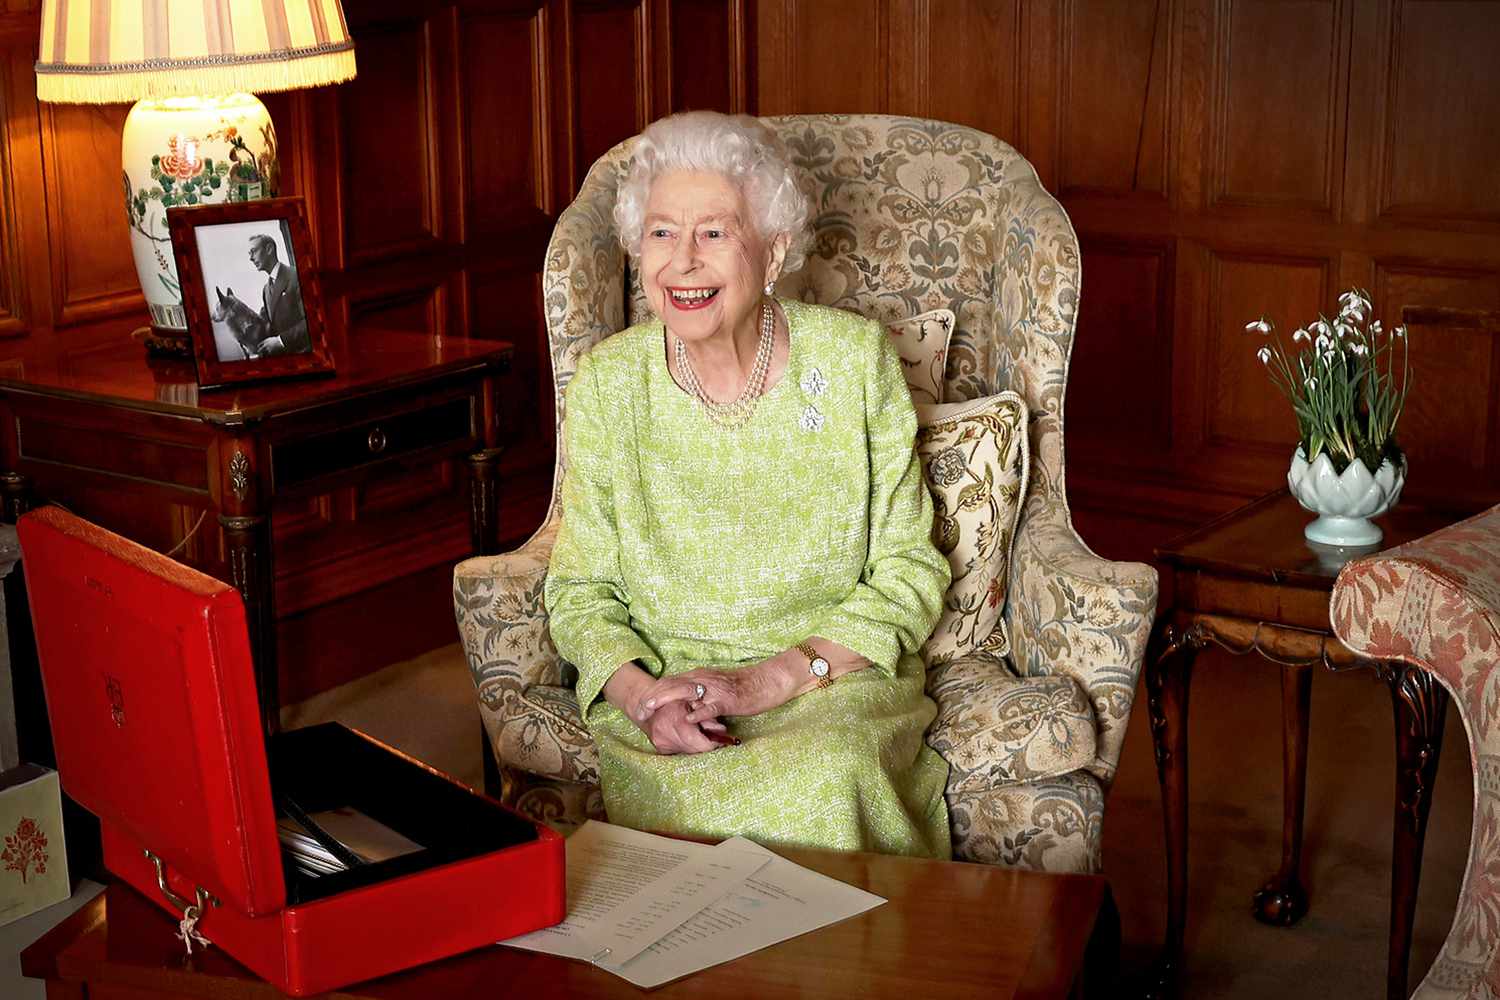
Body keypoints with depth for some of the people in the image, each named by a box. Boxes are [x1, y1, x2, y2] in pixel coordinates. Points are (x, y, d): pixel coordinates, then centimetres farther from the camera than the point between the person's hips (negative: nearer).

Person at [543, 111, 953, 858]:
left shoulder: (855, 359, -2)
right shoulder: (607, 383, 1)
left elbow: (910, 574, 0)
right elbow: (581, 590, 5)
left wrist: (770, 680, -14)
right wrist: (640, 695, -17)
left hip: (836, 685, 0)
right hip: (661, 685, 0)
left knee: (828, 777, -34)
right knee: (688, 793, -33)